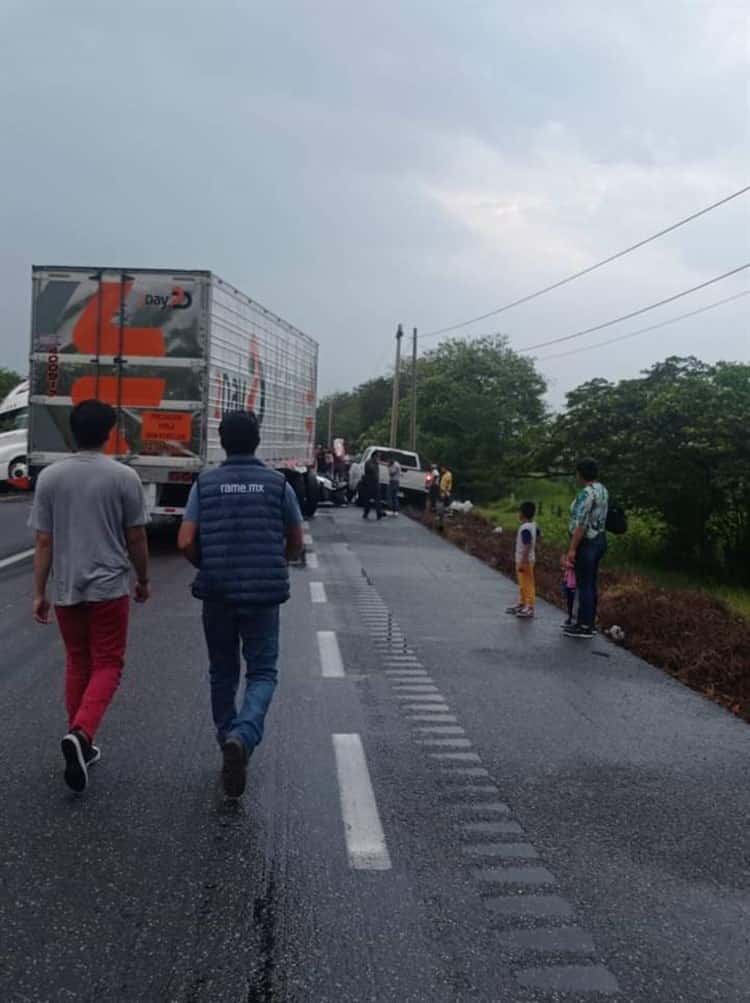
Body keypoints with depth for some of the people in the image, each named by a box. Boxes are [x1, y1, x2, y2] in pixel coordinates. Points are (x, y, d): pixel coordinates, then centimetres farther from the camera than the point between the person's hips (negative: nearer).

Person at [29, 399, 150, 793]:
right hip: (109, 587, -3)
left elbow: (44, 542, 0)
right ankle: (80, 733, -16)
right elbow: (136, 539, -2)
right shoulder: (124, 477, -8)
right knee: (107, 666, 6)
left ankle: (80, 745, 24)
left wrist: (39, 592, 7)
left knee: (77, 665, 17)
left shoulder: (49, 477, -1)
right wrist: (143, 580, 12)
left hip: (66, 589, 3)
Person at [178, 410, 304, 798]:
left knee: (222, 674, 17)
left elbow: (186, 542, -6)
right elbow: (295, 543, 6)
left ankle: (230, 743, 28)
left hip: (217, 592, 2)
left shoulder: (205, 483, 0)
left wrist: (208, 567, 13)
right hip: (263, 593, -1)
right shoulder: (278, 483, 0)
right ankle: (242, 737, -20)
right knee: (262, 673, 5)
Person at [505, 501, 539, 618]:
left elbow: (527, 546, -27)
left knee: (527, 584, -2)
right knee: (522, 583, 20)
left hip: (525, 560, -10)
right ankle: (521, 604, 31)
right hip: (526, 559, 10)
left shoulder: (525, 528, -24)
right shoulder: (533, 525, 4)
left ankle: (529, 608, 4)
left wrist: (523, 562, -25)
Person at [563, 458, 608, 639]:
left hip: (587, 543, -10)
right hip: (599, 539, 10)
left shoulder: (586, 493, -19)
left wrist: (572, 549, -22)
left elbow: (580, 524, -23)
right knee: (591, 583, 15)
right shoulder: (602, 490, 11)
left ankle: (585, 627, 0)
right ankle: (589, 622, 23)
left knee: (584, 585, -4)